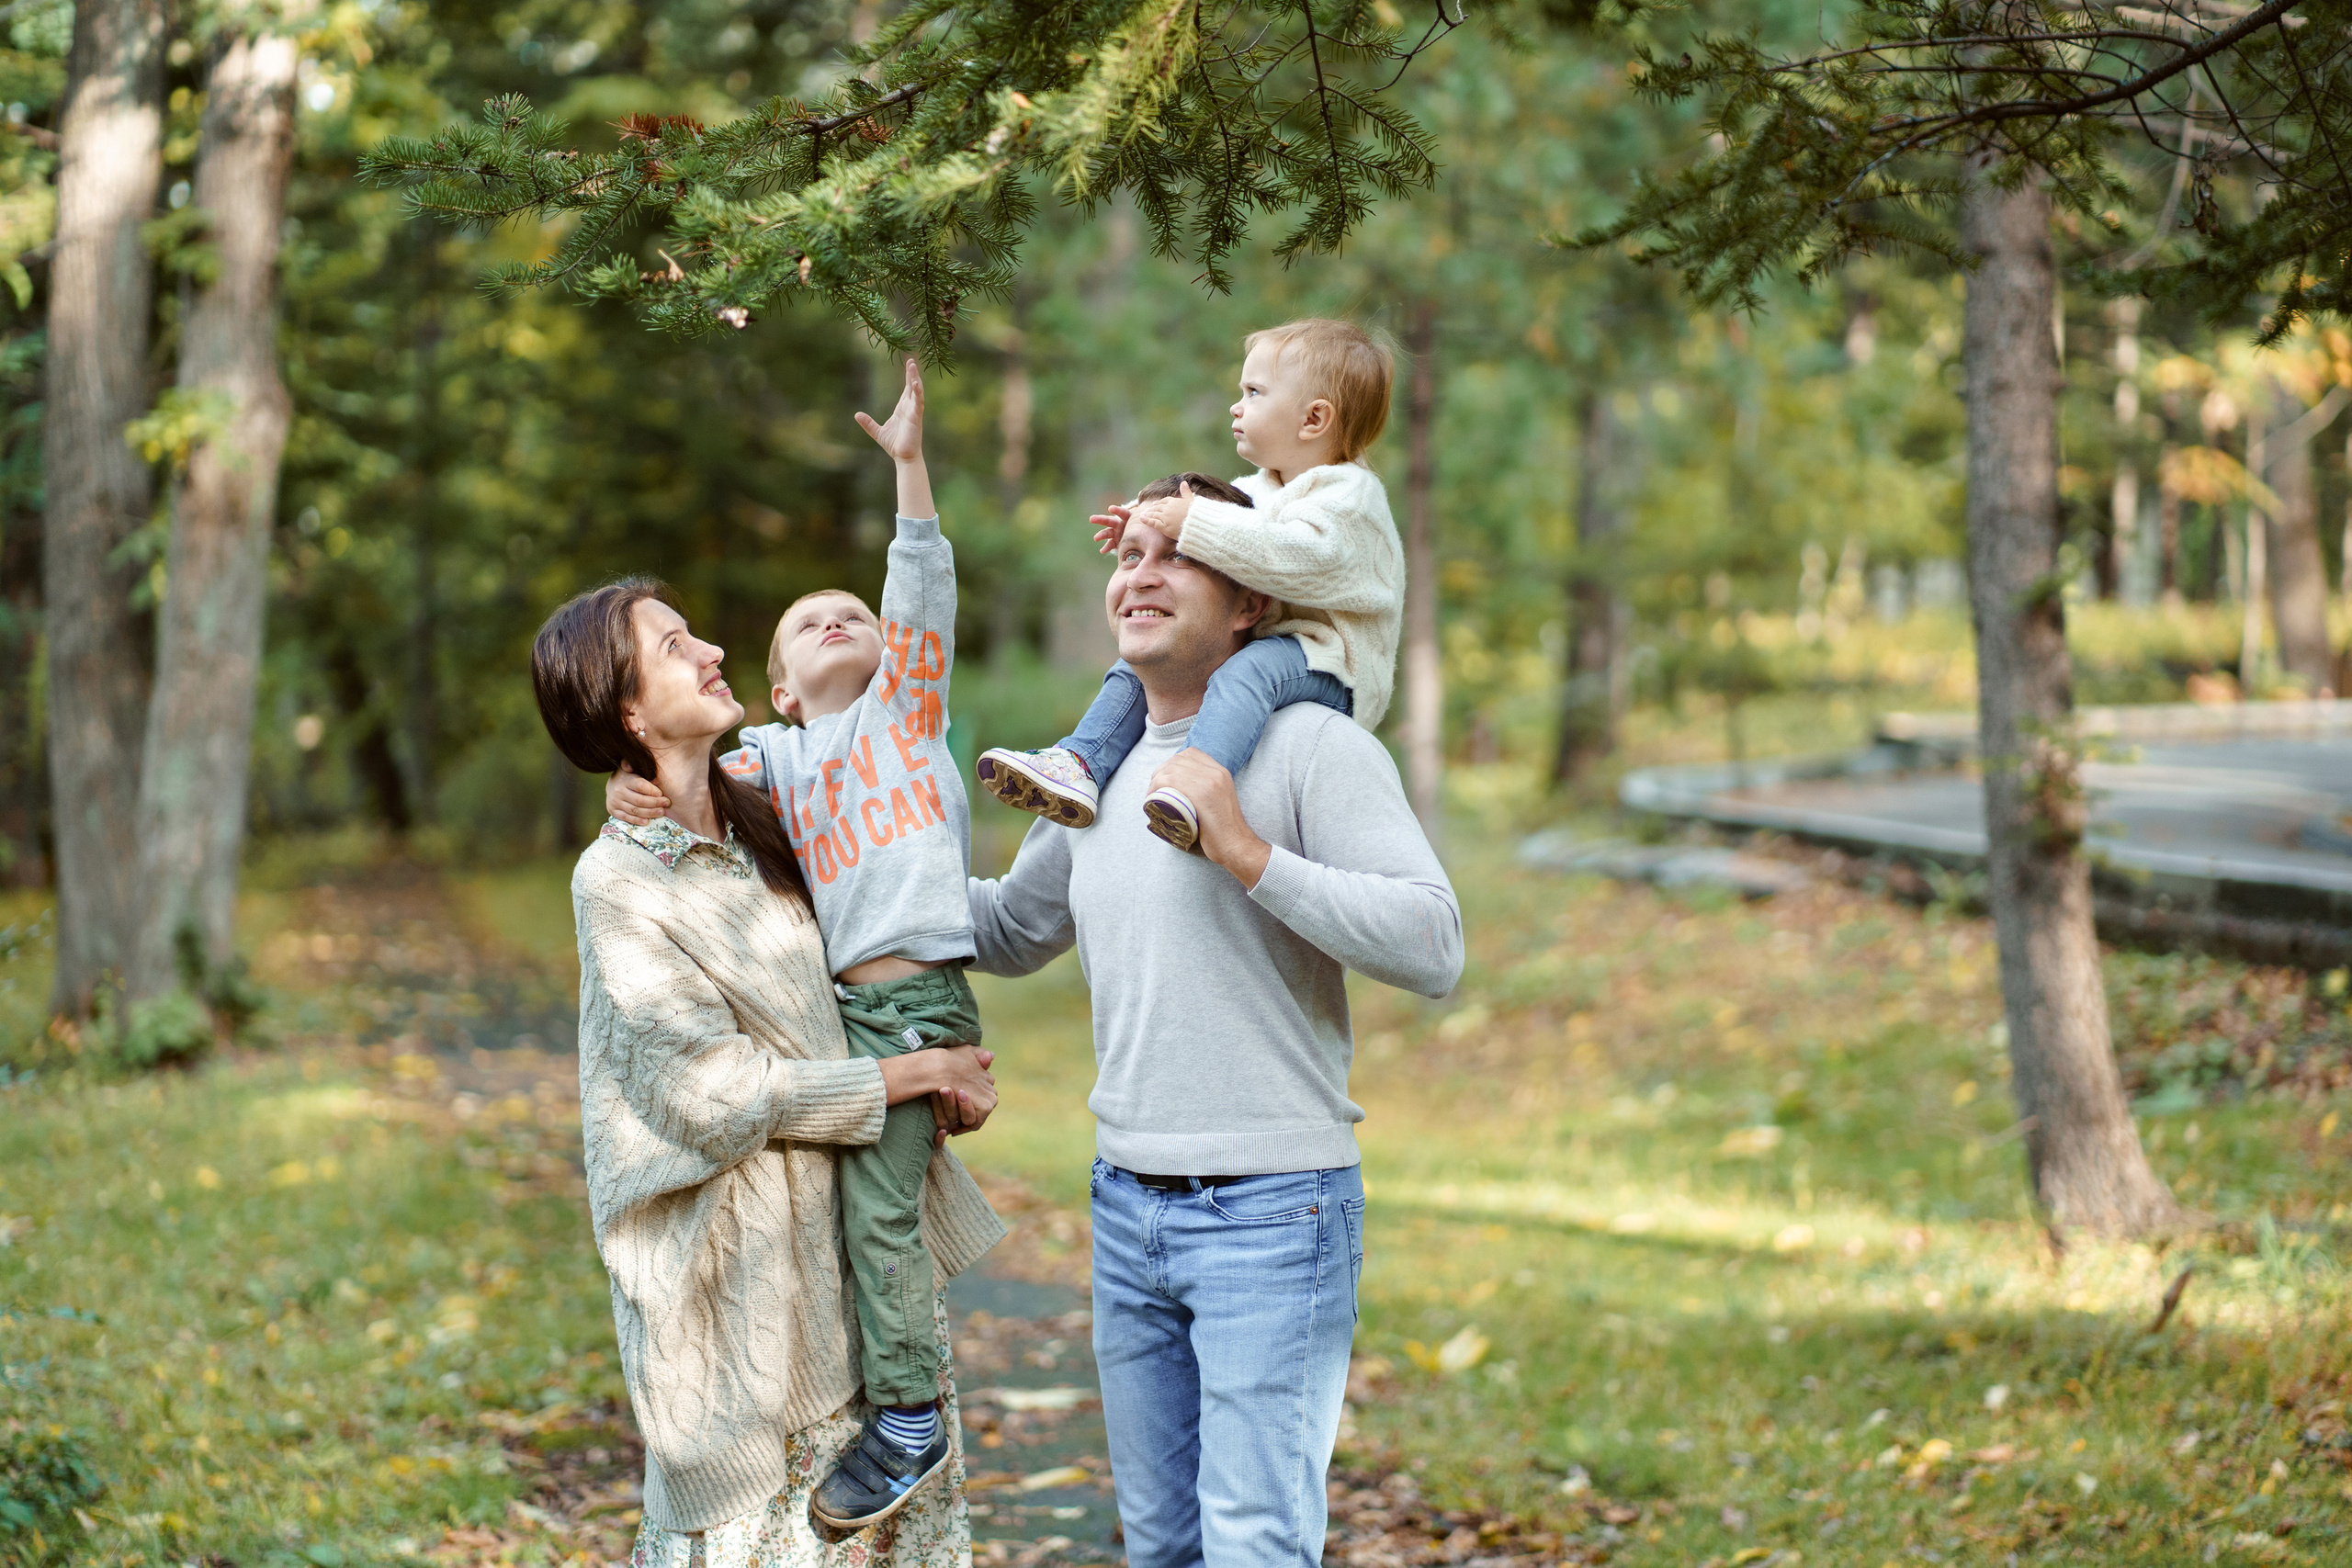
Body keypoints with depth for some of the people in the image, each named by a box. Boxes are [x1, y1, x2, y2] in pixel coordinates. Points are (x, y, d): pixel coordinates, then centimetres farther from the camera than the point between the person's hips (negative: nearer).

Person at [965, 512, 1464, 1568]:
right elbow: (1009, 934, 28)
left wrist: (1248, 855, -24)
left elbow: (1434, 948, -19)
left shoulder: (1316, 748, -9)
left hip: (1272, 1211, -7)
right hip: (1124, 1210, 7)